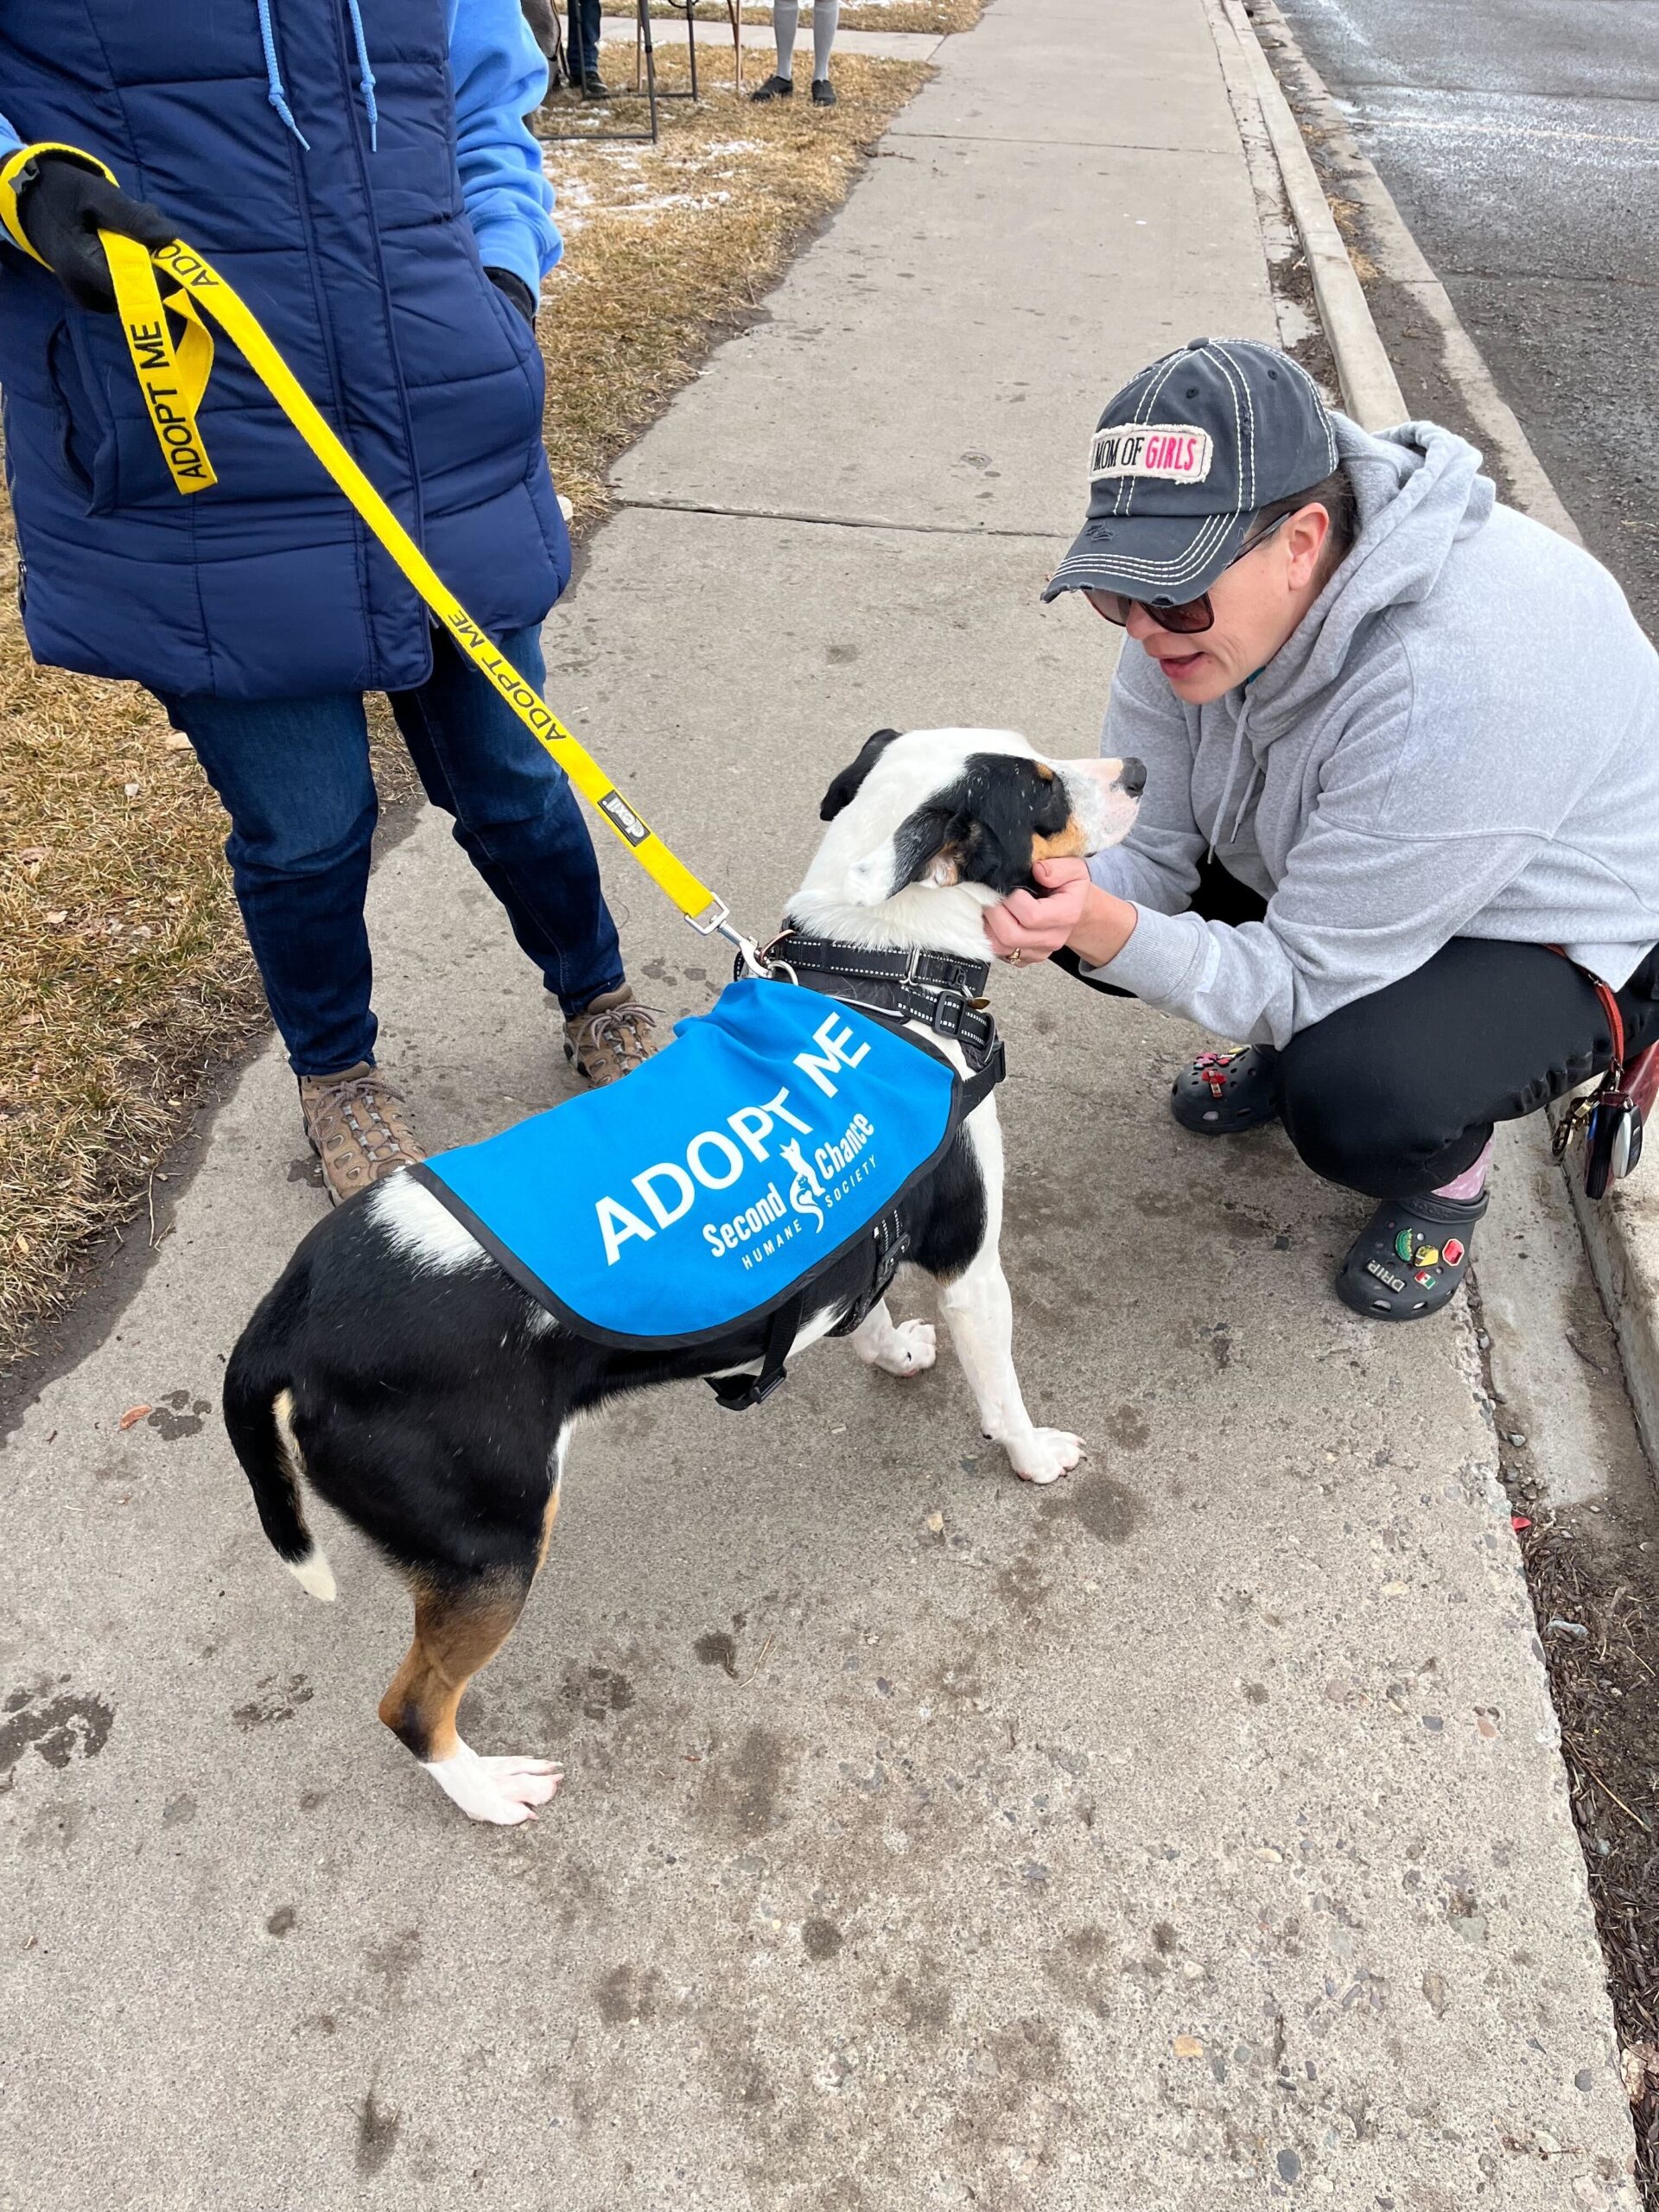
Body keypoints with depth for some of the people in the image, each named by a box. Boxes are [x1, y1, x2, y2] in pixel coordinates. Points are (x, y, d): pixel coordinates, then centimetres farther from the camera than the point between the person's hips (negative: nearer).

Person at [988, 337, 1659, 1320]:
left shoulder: (1451, 682, -41)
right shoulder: (1209, 582, -18)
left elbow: (1312, 972, -33)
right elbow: (1148, 842, -14)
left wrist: (1110, 932, -47)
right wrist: (1061, 900, -36)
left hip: (1567, 935, -7)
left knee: (1351, 1102, -35)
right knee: (1089, 901, -8)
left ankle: (1448, 1170, 4)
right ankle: (1300, 1045, 18)